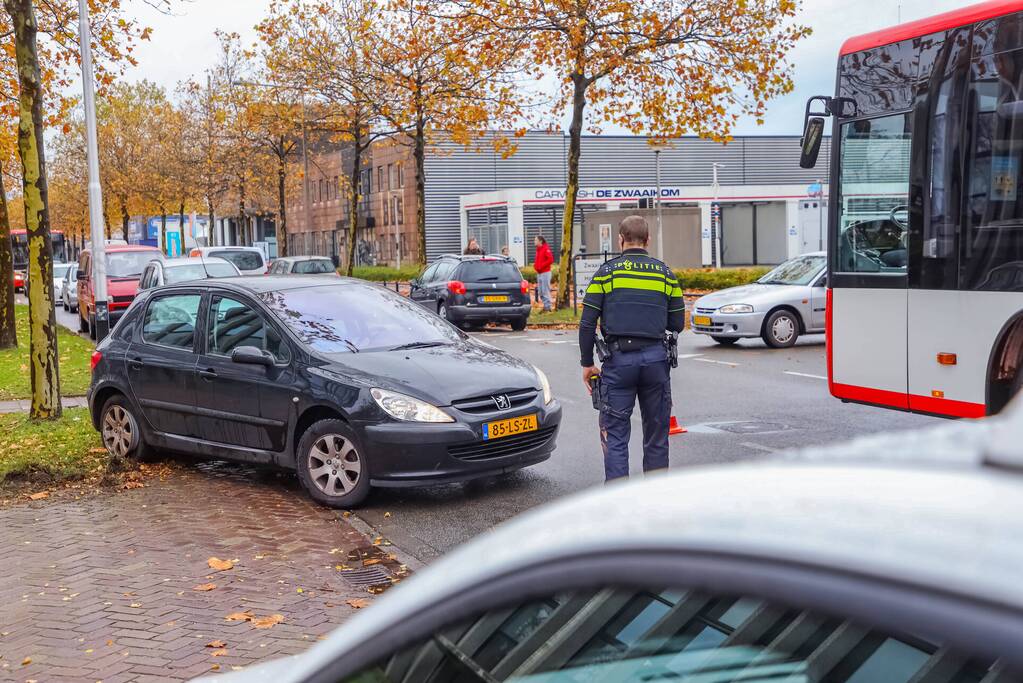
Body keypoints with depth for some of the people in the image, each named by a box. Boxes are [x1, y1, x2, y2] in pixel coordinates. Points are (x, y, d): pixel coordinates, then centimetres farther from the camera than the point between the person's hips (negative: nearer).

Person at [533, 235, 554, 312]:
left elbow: (550, 259, -19)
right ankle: (545, 305, 16)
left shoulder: (546, 249, -9)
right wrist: (535, 266, 5)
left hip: (545, 273, -9)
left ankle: (548, 306, -4)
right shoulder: (538, 249, 17)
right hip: (539, 273, 9)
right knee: (540, 291, 9)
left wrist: (541, 266, -18)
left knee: (545, 290, -8)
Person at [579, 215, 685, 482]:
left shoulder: (606, 272, 2)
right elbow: (677, 324, 10)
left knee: (615, 434, 2)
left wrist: (587, 363, 7)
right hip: (656, 357, 2)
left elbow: (587, 325, -1)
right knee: (656, 434, 13)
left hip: (618, 359, -2)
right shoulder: (665, 273, 9)